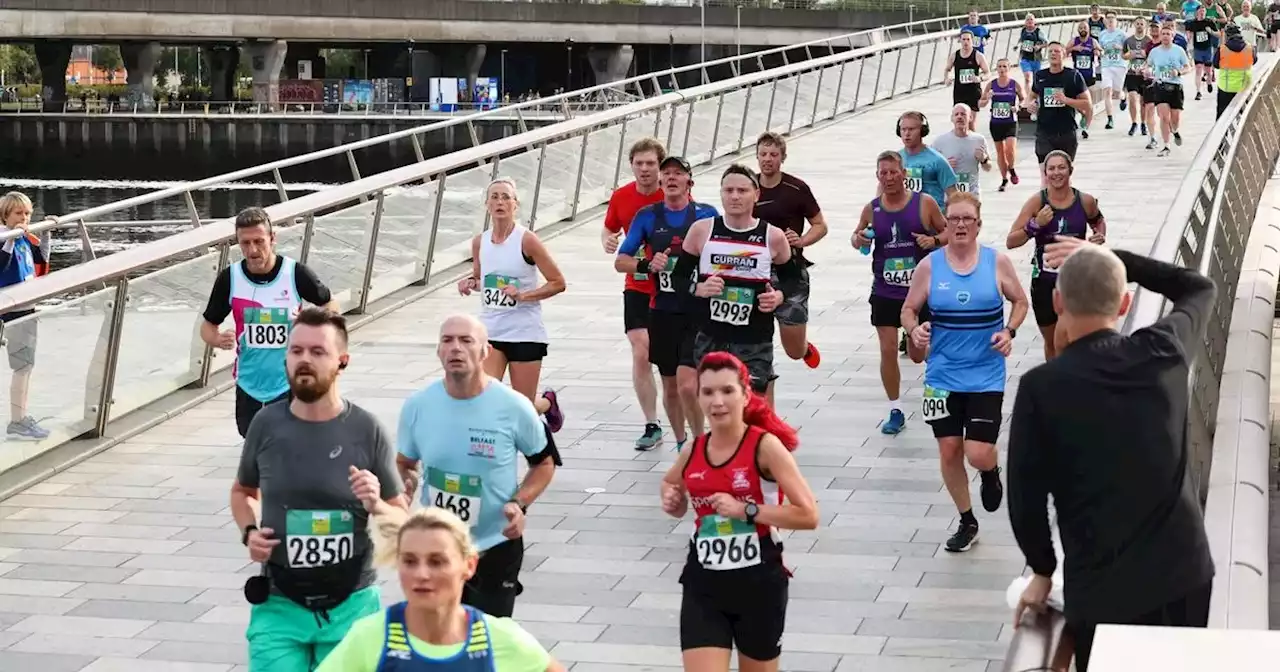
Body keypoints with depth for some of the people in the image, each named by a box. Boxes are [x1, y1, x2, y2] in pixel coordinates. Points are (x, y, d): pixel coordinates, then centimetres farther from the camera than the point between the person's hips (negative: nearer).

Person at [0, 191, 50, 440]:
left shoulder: (26, 240, 8)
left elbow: (42, 259, 24)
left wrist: (47, 233, 15)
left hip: (28, 308, 9)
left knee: (27, 366, 15)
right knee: (23, 366, -8)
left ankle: (22, 417, 25)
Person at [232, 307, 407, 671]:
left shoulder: (367, 431, -8)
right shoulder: (266, 424, -3)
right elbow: (242, 491, 16)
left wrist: (375, 506, -19)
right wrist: (249, 532, -3)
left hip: (351, 607, -1)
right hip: (280, 606, 1)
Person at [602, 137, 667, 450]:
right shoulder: (621, 197, -1)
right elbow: (609, 230, 14)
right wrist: (608, 241, -9)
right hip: (637, 288, 2)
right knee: (641, 354, -7)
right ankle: (651, 426, 2)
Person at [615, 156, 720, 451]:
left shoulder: (707, 214, 0)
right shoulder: (648, 216, 5)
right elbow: (620, 261, 5)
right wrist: (647, 264, -14)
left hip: (699, 312, -3)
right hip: (662, 312, 3)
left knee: (687, 384, -16)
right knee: (670, 386, 13)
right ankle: (681, 444, 31)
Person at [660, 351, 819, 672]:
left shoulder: (765, 446, -13)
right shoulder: (692, 452, 1)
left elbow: (808, 515, -18)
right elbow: (669, 484, 27)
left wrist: (747, 510, -23)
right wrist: (672, 501, 4)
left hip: (758, 583, -3)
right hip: (703, 586, 3)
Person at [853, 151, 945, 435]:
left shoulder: (924, 203, -6)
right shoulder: (872, 209, 1)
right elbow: (858, 235, 16)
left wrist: (934, 240, -18)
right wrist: (858, 240, -7)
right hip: (885, 292, 2)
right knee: (888, 350, -1)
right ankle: (895, 411, 11)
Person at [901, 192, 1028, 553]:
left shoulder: (997, 262, -5)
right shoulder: (929, 266, -3)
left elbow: (1020, 300, 8)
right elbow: (909, 310, 5)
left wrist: (1009, 331, -9)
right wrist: (915, 330, -16)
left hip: (986, 377, -2)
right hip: (943, 377, 2)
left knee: (979, 453, -12)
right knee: (949, 450, 6)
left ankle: (990, 473, 27)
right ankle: (967, 522, 26)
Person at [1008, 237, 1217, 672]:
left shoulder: (1041, 387, -13)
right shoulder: (1165, 351, -4)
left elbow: (1026, 498, -8)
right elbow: (1201, 289, 19)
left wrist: (1042, 570, 9)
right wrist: (1117, 259, 14)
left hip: (1102, 587, -3)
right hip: (1185, 569, 3)